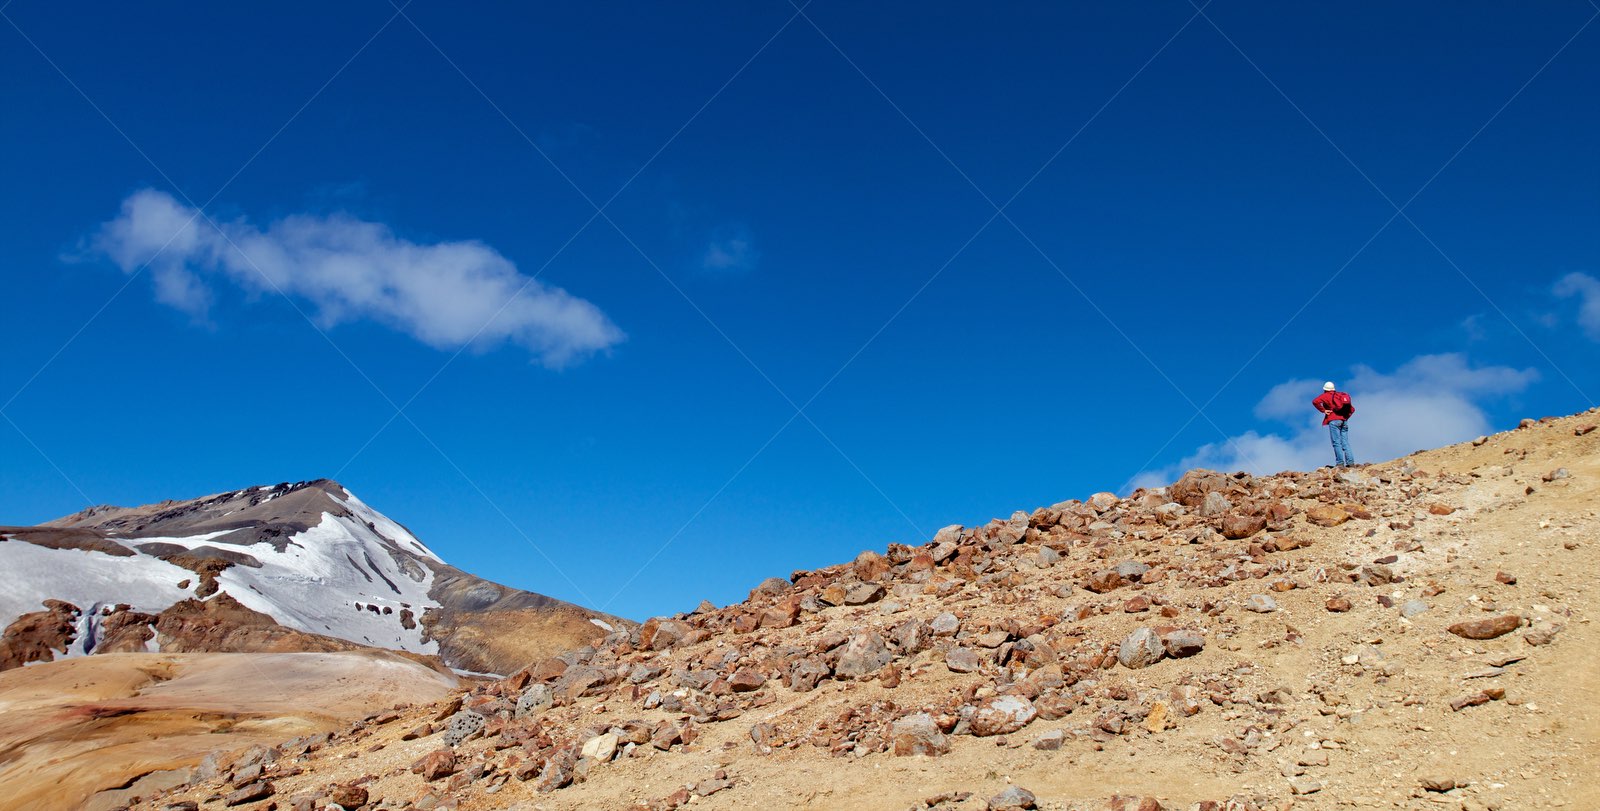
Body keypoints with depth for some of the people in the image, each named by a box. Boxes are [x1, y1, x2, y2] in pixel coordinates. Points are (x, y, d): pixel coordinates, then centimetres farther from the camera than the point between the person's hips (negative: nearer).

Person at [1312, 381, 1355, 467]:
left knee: (1337, 443, -8)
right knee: (1345, 443, 5)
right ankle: (1350, 462, -4)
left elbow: (1315, 401, -13)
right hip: (1344, 421, 6)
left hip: (1334, 420, -6)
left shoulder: (1326, 395, 6)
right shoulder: (1343, 396, 24)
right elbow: (1352, 409, 24)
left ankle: (1340, 463, -15)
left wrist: (1323, 410, -6)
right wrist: (1346, 417, 17)